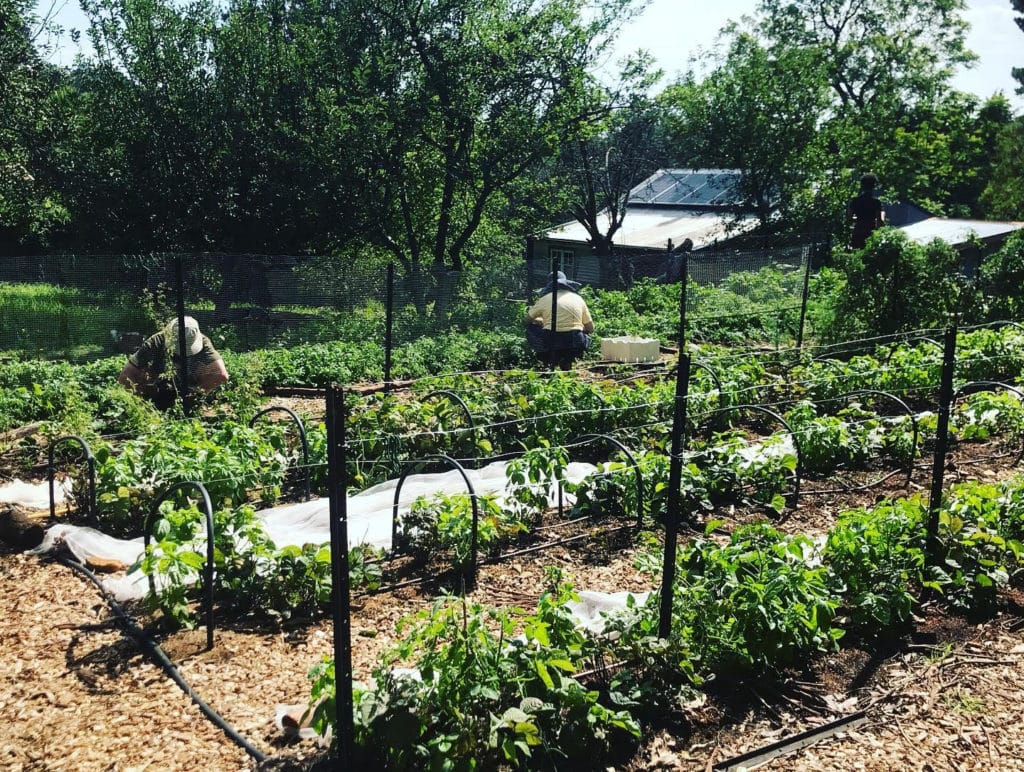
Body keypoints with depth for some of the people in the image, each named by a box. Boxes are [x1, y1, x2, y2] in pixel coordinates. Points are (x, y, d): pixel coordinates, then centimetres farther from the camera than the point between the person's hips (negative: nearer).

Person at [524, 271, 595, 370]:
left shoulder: (544, 298, 11)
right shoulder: (578, 299, 15)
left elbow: (527, 320, 25)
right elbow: (591, 328, 20)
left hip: (550, 344, -2)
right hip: (575, 346, 2)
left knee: (530, 328, 27)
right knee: (585, 335, 37)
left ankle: (550, 360, 16)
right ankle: (567, 360, 13)